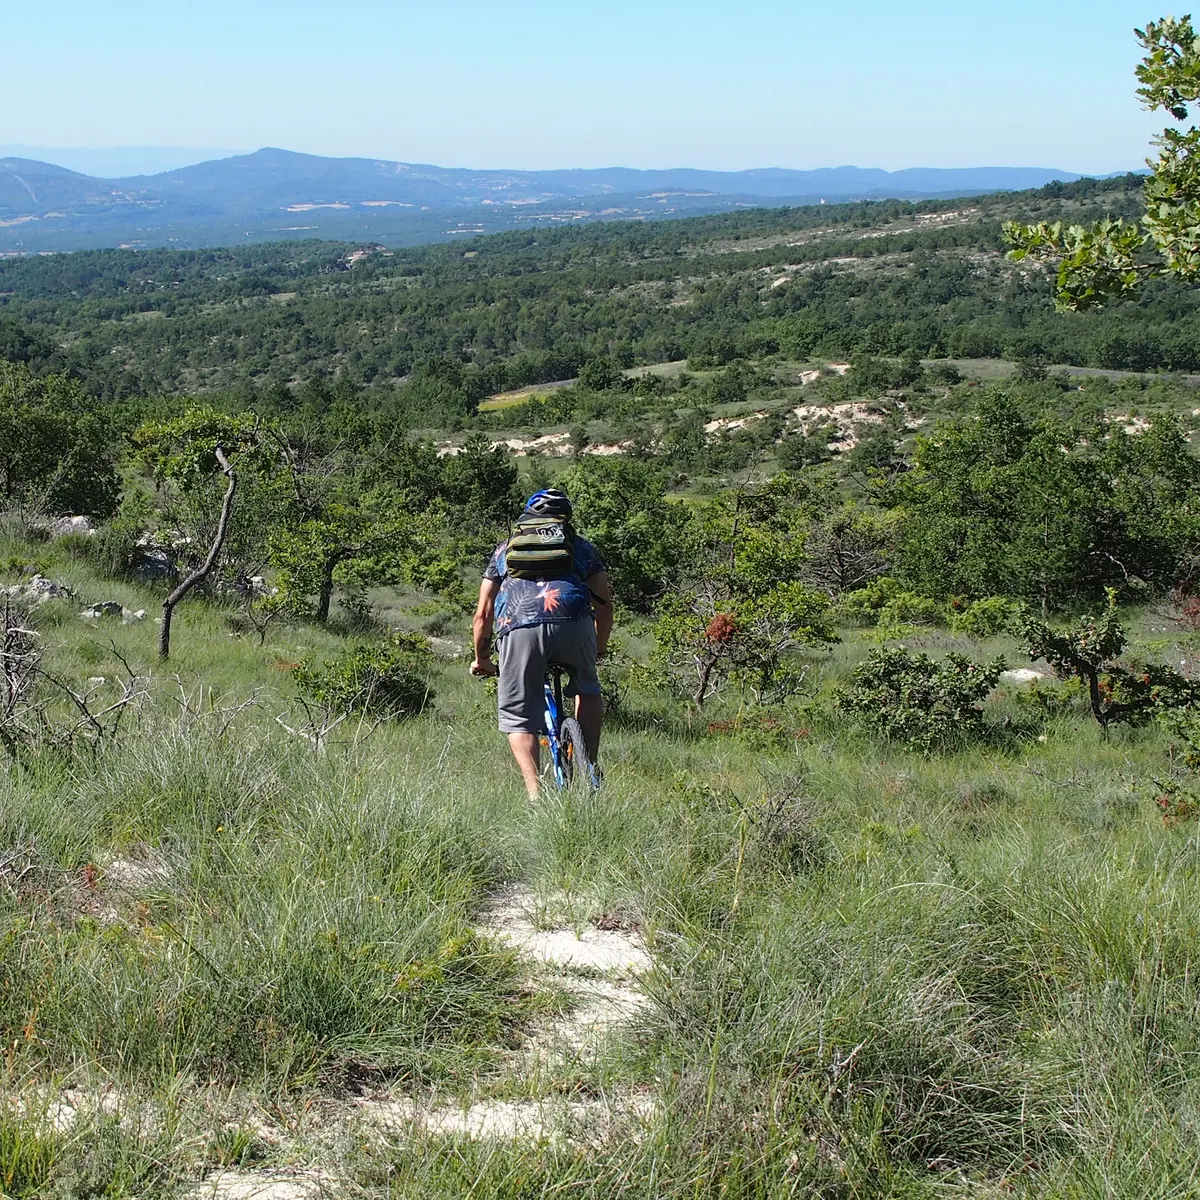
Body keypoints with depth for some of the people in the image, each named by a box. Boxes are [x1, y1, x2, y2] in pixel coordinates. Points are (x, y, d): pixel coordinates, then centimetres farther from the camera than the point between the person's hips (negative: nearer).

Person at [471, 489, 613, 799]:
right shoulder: (582, 547, 31)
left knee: (518, 716, 11)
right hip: (572, 621, 1)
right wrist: (599, 649, 43)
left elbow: (483, 614, 28)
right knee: (588, 690, 28)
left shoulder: (505, 549, 32)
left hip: (518, 627, 0)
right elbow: (605, 604, 27)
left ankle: (535, 793, -4)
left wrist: (481, 659, 42)